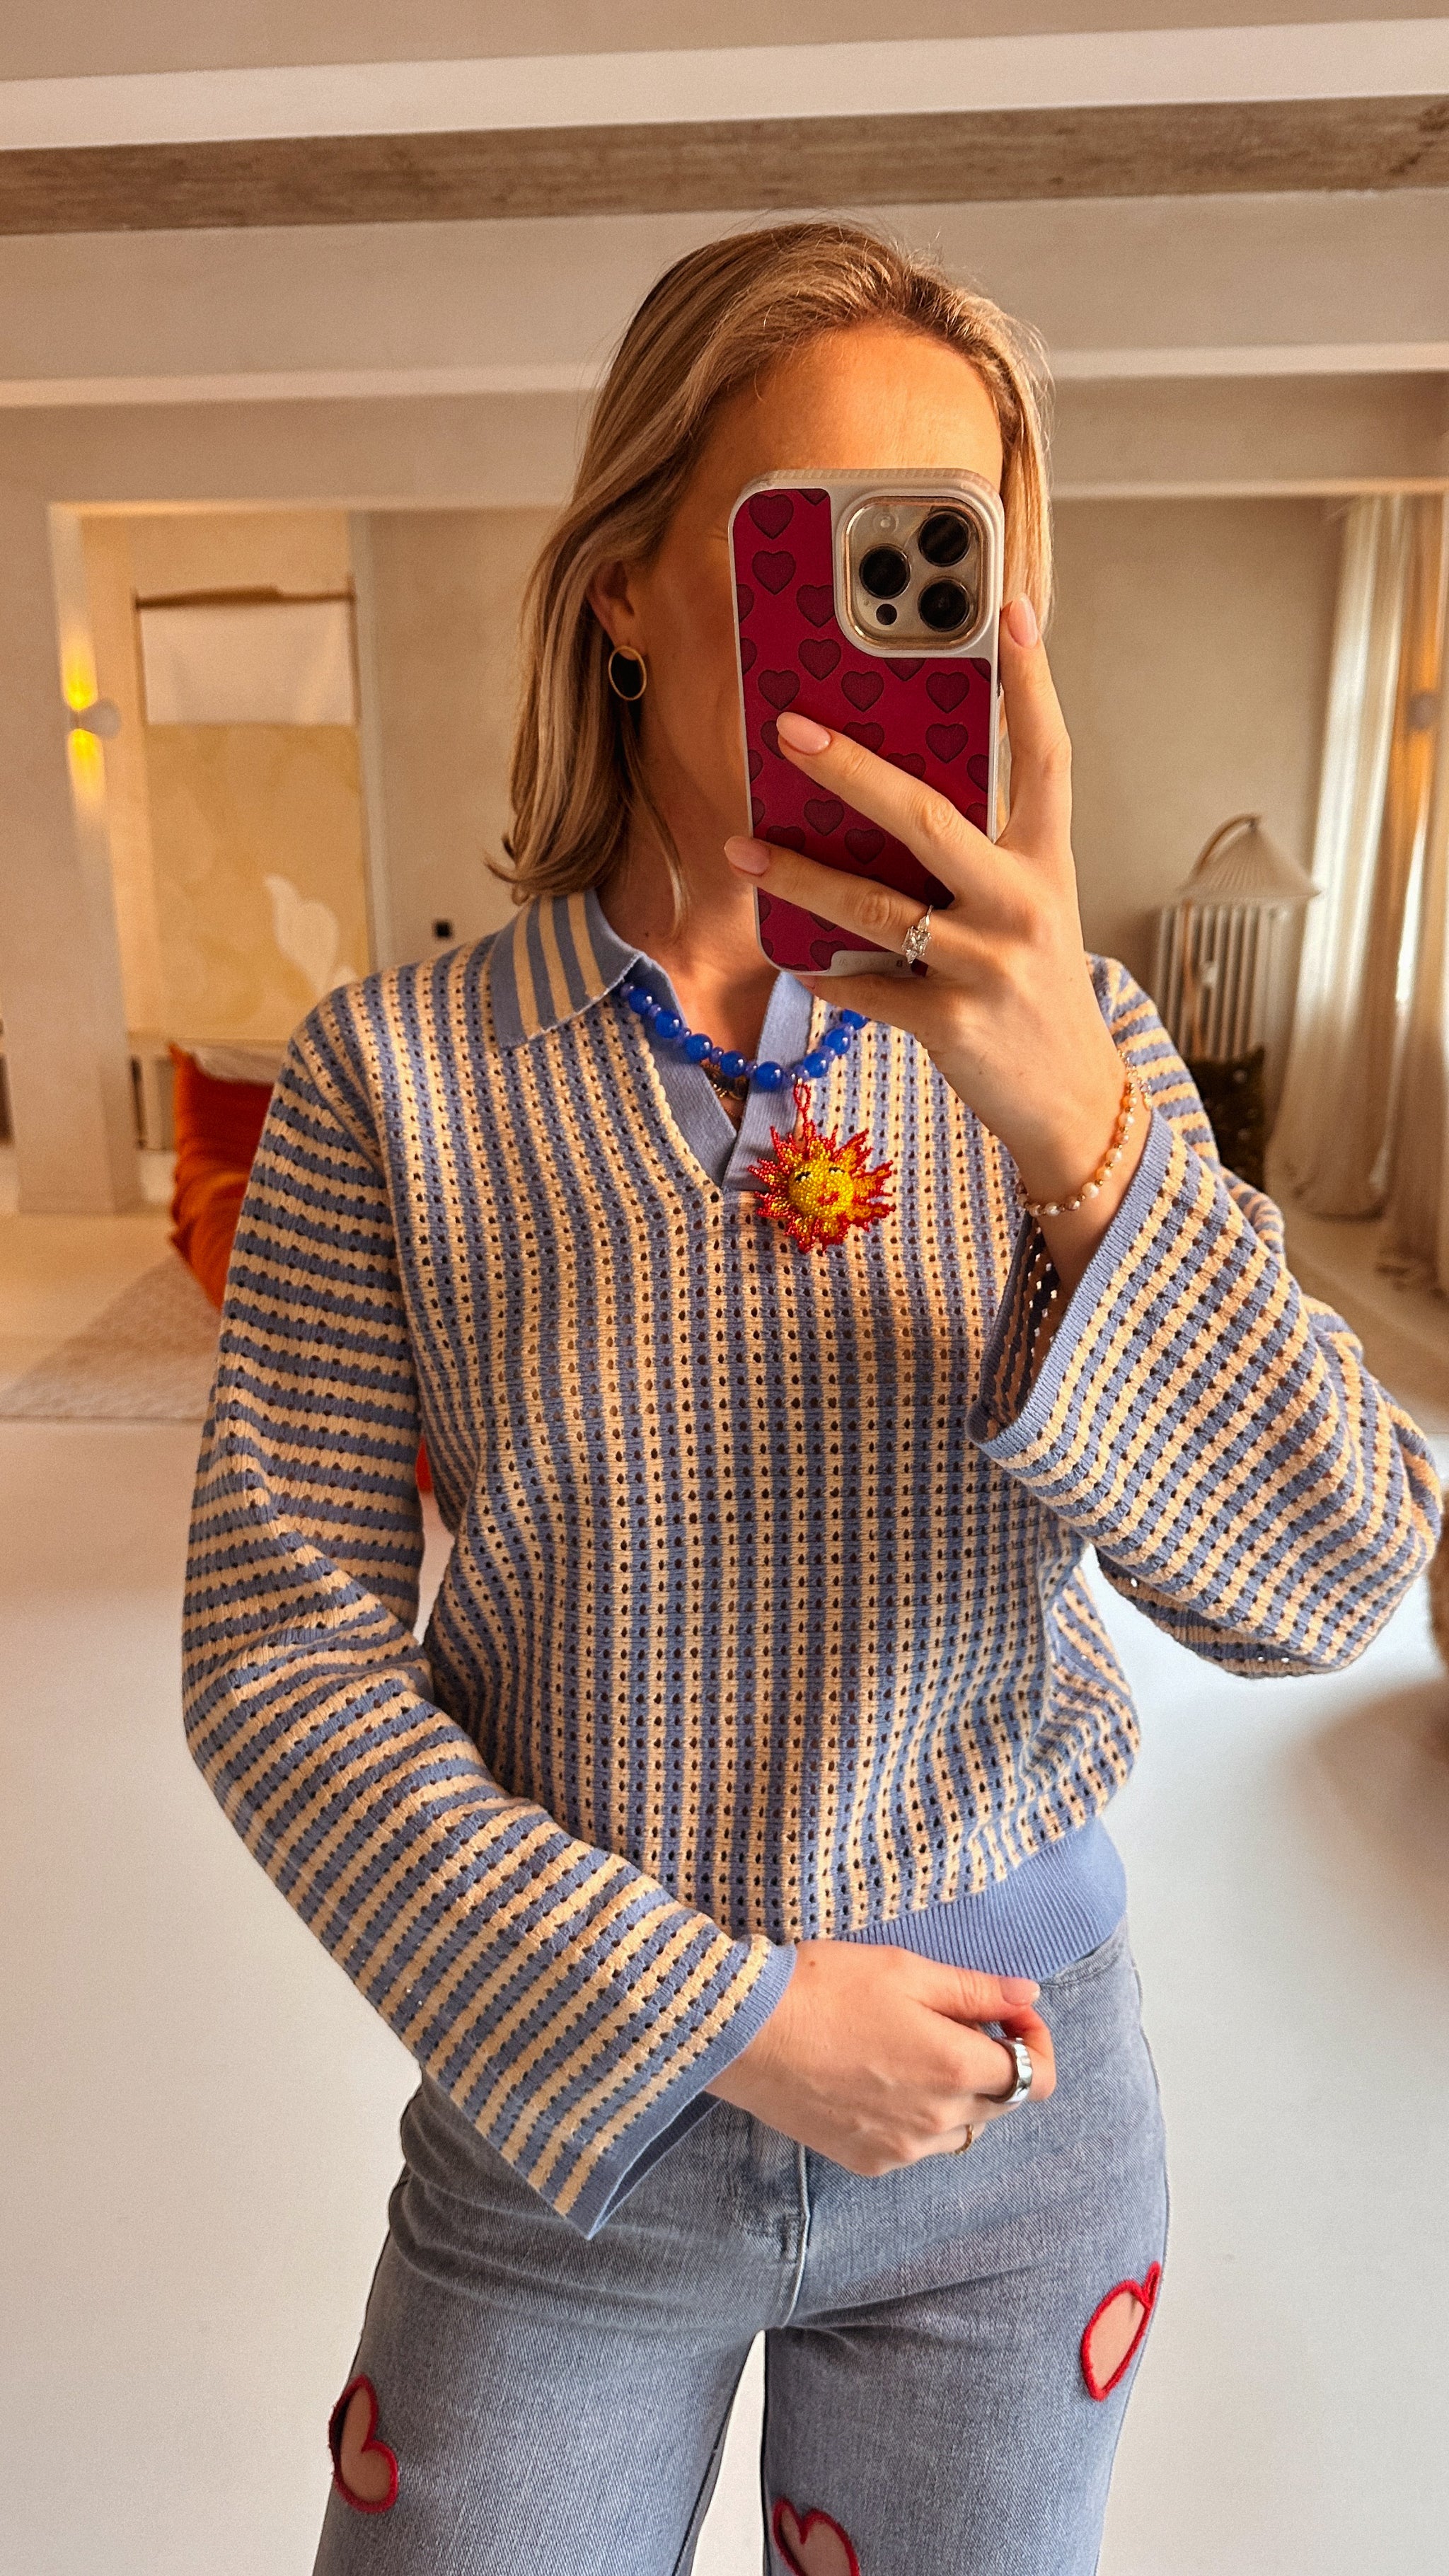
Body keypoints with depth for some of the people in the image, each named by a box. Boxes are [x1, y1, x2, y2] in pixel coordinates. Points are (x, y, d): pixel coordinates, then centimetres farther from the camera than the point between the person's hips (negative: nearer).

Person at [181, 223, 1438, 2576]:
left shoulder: (1066, 1043, -9)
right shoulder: (393, 1074, -12)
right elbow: (281, 1656, -12)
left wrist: (1081, 1128, -32)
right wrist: (718, 2010, -16)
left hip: (1016, 2089, 2)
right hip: (570, 2092, -1)